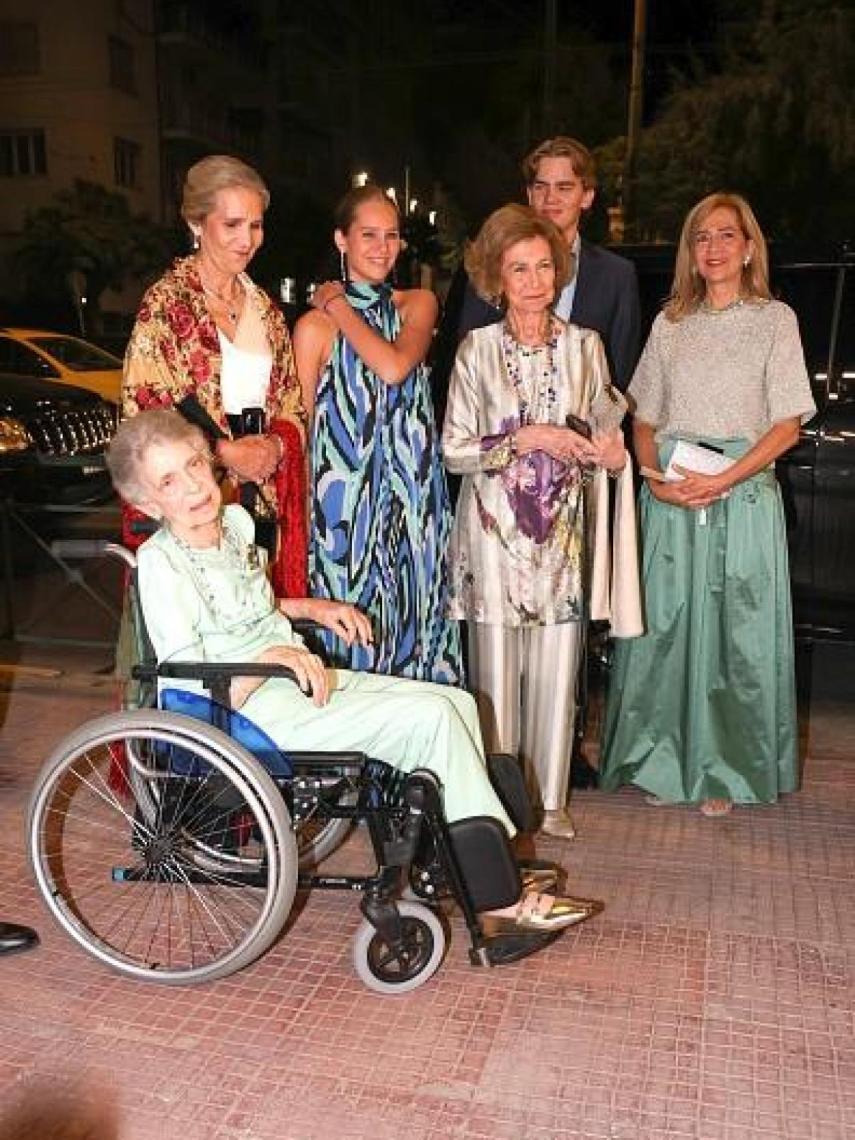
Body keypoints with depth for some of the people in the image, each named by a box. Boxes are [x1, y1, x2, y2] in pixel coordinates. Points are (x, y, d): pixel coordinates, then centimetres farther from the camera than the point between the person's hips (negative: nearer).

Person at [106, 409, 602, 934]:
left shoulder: (235, 521, 8)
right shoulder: (159, 561, -16)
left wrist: (314, 608, 13)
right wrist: (269, 658, -32)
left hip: (306, 680, 9)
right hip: (260, 711, -9)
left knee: (459, 703, -1)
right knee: (431, 717, -19)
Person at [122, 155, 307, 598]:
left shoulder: (263, 306, 14)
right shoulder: (167, 302, -6)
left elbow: (290, 399, 17)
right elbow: (142, 405, -12)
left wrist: (278, 444, -4)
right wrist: (224, 452, -16)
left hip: (262, 498, 6)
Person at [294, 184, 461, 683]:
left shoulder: (418, 304, 7)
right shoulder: (315, 326, -2)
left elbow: (394, 367, -14)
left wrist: (340, 308, -6)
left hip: (414, 499, 3)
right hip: (346, 499, -3)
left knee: (414, 621, 10)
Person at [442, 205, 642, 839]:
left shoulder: (585, 346, 7)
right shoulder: (478, 349, 1)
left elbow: (607, 431, 16)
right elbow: (455, 449, -2)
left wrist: (611, 455, -7)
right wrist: (527, 439, -14)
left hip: (562, 531, 2)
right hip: (495, 529, -2)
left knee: (556, 672, 5)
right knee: (496, 671, 2)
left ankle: (550, 798, 20)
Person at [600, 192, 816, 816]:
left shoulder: (775, 319, 4)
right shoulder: (670, 323, 13)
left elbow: (787, 426, -3)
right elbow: (644, 419, 12)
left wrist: (723, 480, -15)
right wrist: (654, 477, -7)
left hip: (744, 491, -2)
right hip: (669, 497, 3)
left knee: (736, 630, 0)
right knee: (664, 625, 3)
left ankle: (725, 771, 13)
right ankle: (662, 759, 17)